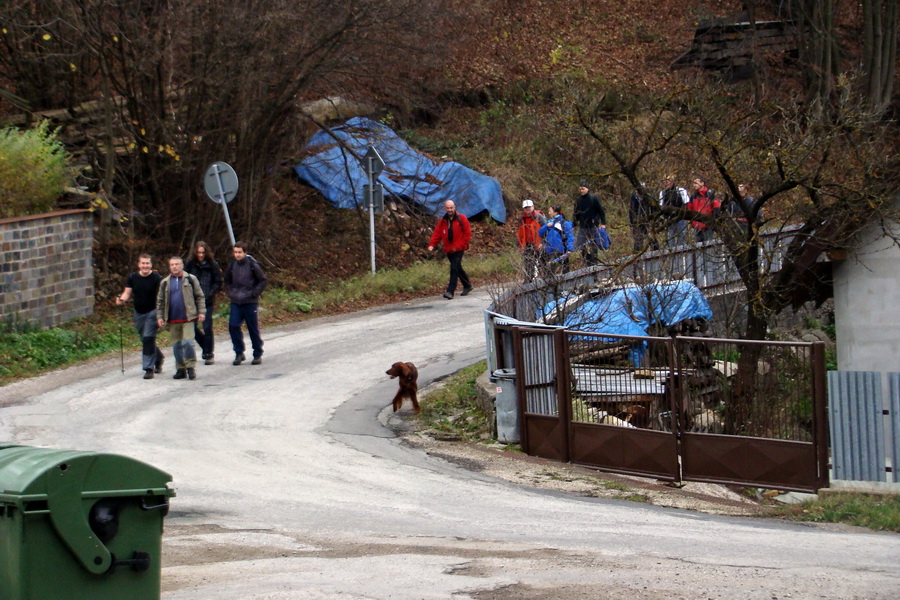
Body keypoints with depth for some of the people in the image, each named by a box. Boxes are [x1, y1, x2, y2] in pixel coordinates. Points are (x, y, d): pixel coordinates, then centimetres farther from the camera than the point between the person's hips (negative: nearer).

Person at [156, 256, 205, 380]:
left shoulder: (191, 279, 3)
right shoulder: (165, 283, 11)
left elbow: (199, 296, 6)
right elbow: (160, 301, 15)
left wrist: (201, 312, -2)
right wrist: (159, 317, 8)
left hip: (188, 318, -3)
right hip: (173, 320, 3)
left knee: (187, 342, -14)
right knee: (176, 345, 7)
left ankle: (190, 367, -2)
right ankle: (180, 369, 17)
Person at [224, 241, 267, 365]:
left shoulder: (253, 265, -9)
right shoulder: (232, 265, 5)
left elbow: (263, 281, -3)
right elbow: (227, 281, 20)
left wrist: (254, 293, -10)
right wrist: (231, 293, 7)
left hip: (250, 302, -4)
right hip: (236, 303, 4)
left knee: (253, 329, 3)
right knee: (233, 326, -6)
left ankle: (258, 354, 15)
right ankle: (239, 353, 6)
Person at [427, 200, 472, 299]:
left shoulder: (461, 219, -4)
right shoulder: (442, 221, 8)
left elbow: (467, 234, -3)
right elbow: (437, 234, 3)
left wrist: (460, 246, -9)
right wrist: (432, 245, -13)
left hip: (458, 250, -5)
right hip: (449, 250, 5)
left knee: (454, 268, -15)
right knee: (458, 269, 16)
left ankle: (450, 291, -20)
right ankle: (467, 286, 35)